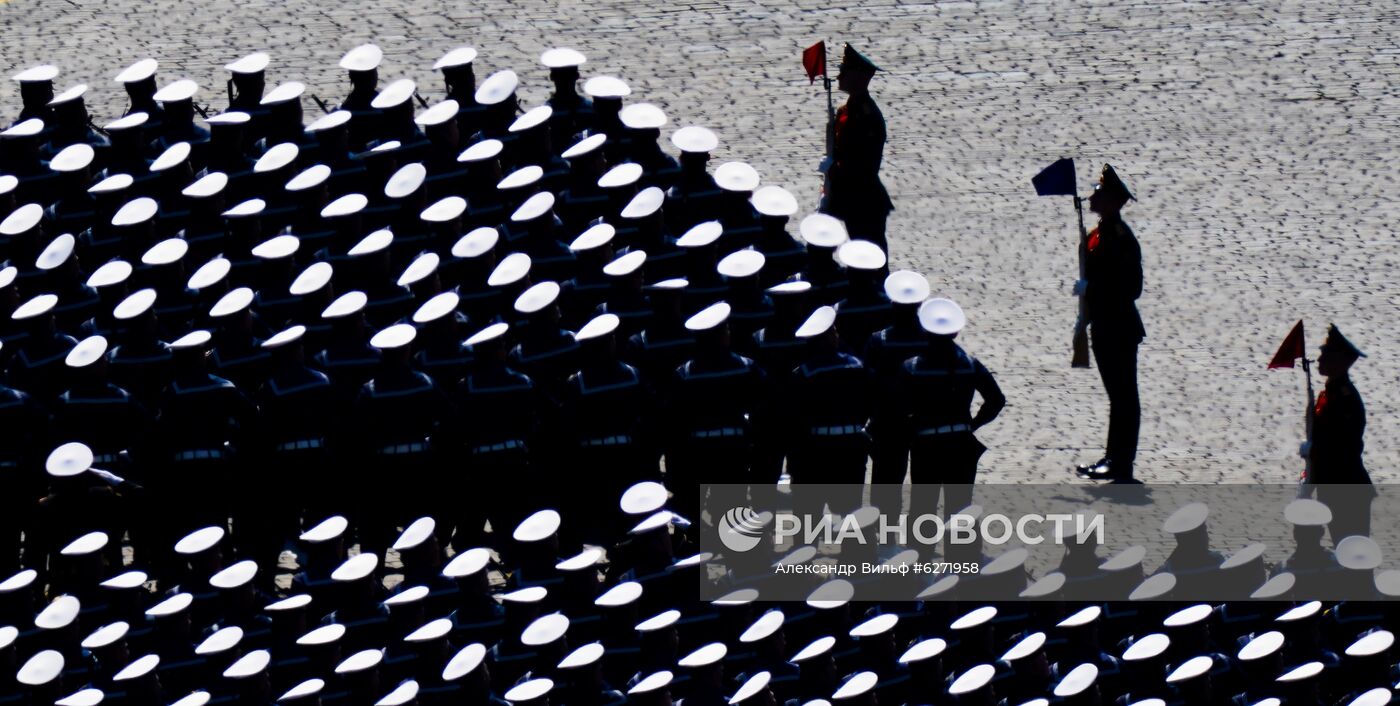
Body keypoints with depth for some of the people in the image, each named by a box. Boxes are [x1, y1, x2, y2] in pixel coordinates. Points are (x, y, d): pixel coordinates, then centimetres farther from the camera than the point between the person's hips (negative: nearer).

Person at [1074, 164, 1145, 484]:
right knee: (1117, 395, 16)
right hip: (1105, 327, 10)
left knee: (1123, 396, -4)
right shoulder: (1099, 235, 12)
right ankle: (1114, 459, 23)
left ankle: (1121, 466, -2)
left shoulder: (1121, 238, -18)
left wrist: (1090, 288, -19)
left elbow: (1131, 287, -21)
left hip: (1120, 329, -10)